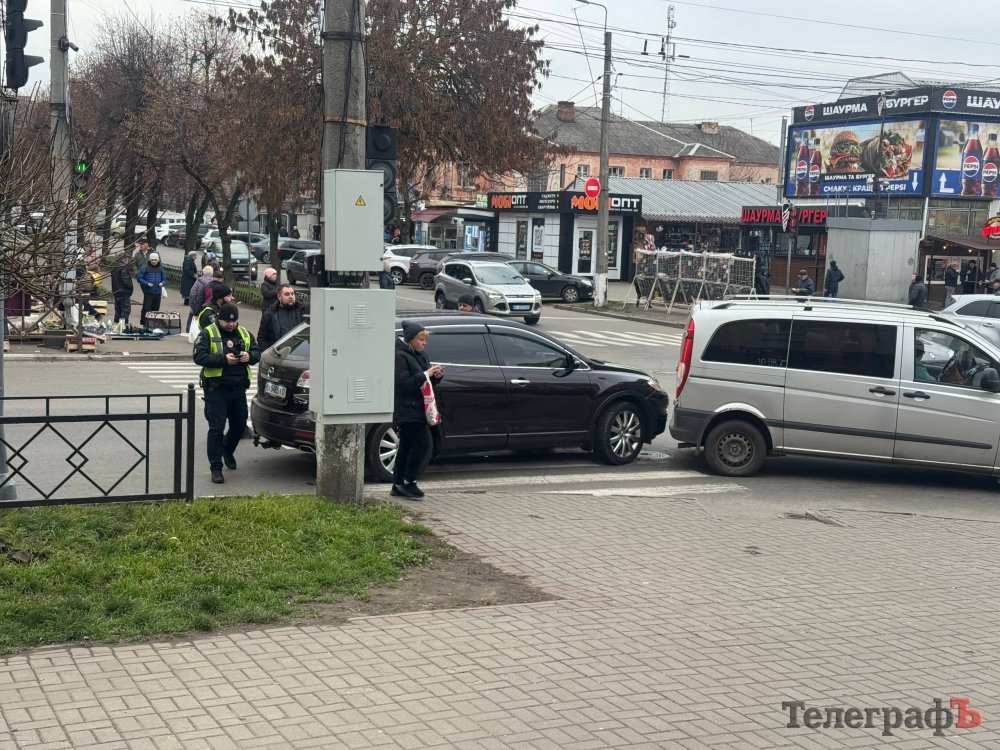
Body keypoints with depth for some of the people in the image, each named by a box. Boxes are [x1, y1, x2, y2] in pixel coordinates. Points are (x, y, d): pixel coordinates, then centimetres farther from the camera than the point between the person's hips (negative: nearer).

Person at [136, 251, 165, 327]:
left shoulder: (160, 268, 11)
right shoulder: (145, 268, -4)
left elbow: (164, 279, 17)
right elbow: (139, 278, -4)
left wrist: (162, 283, -6)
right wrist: (147, 283, -16)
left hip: (158, 292, 4)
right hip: (148, 292, -4)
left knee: (156, 309, 9)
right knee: (146, 309, -7)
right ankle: (143, 323, 0)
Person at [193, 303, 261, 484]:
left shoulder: (245, 334, 11)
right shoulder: (208, 334, -4)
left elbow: (257, 352, 12)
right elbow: (199, 357, -14)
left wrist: (249, 356, -12)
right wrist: (223, 359, -24)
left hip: (238, 389, 5)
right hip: (216, 389, -5)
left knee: (239, 425, 16)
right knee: (216, 429, -6)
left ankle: (228, 451, 45)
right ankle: (216, 468, -1)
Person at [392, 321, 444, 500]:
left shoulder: (421, 355, 15)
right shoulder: (400, 356, -13)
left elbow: (427, 381, 22)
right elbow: (403, 383, -22)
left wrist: (437, 375, 1)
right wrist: (426, 374, -23)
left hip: (418, 410, 9)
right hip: (407, 411, -9)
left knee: (407, 448, 11)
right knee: (424, 444, -14)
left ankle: (398, 485, 16)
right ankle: (408, 482, -5)